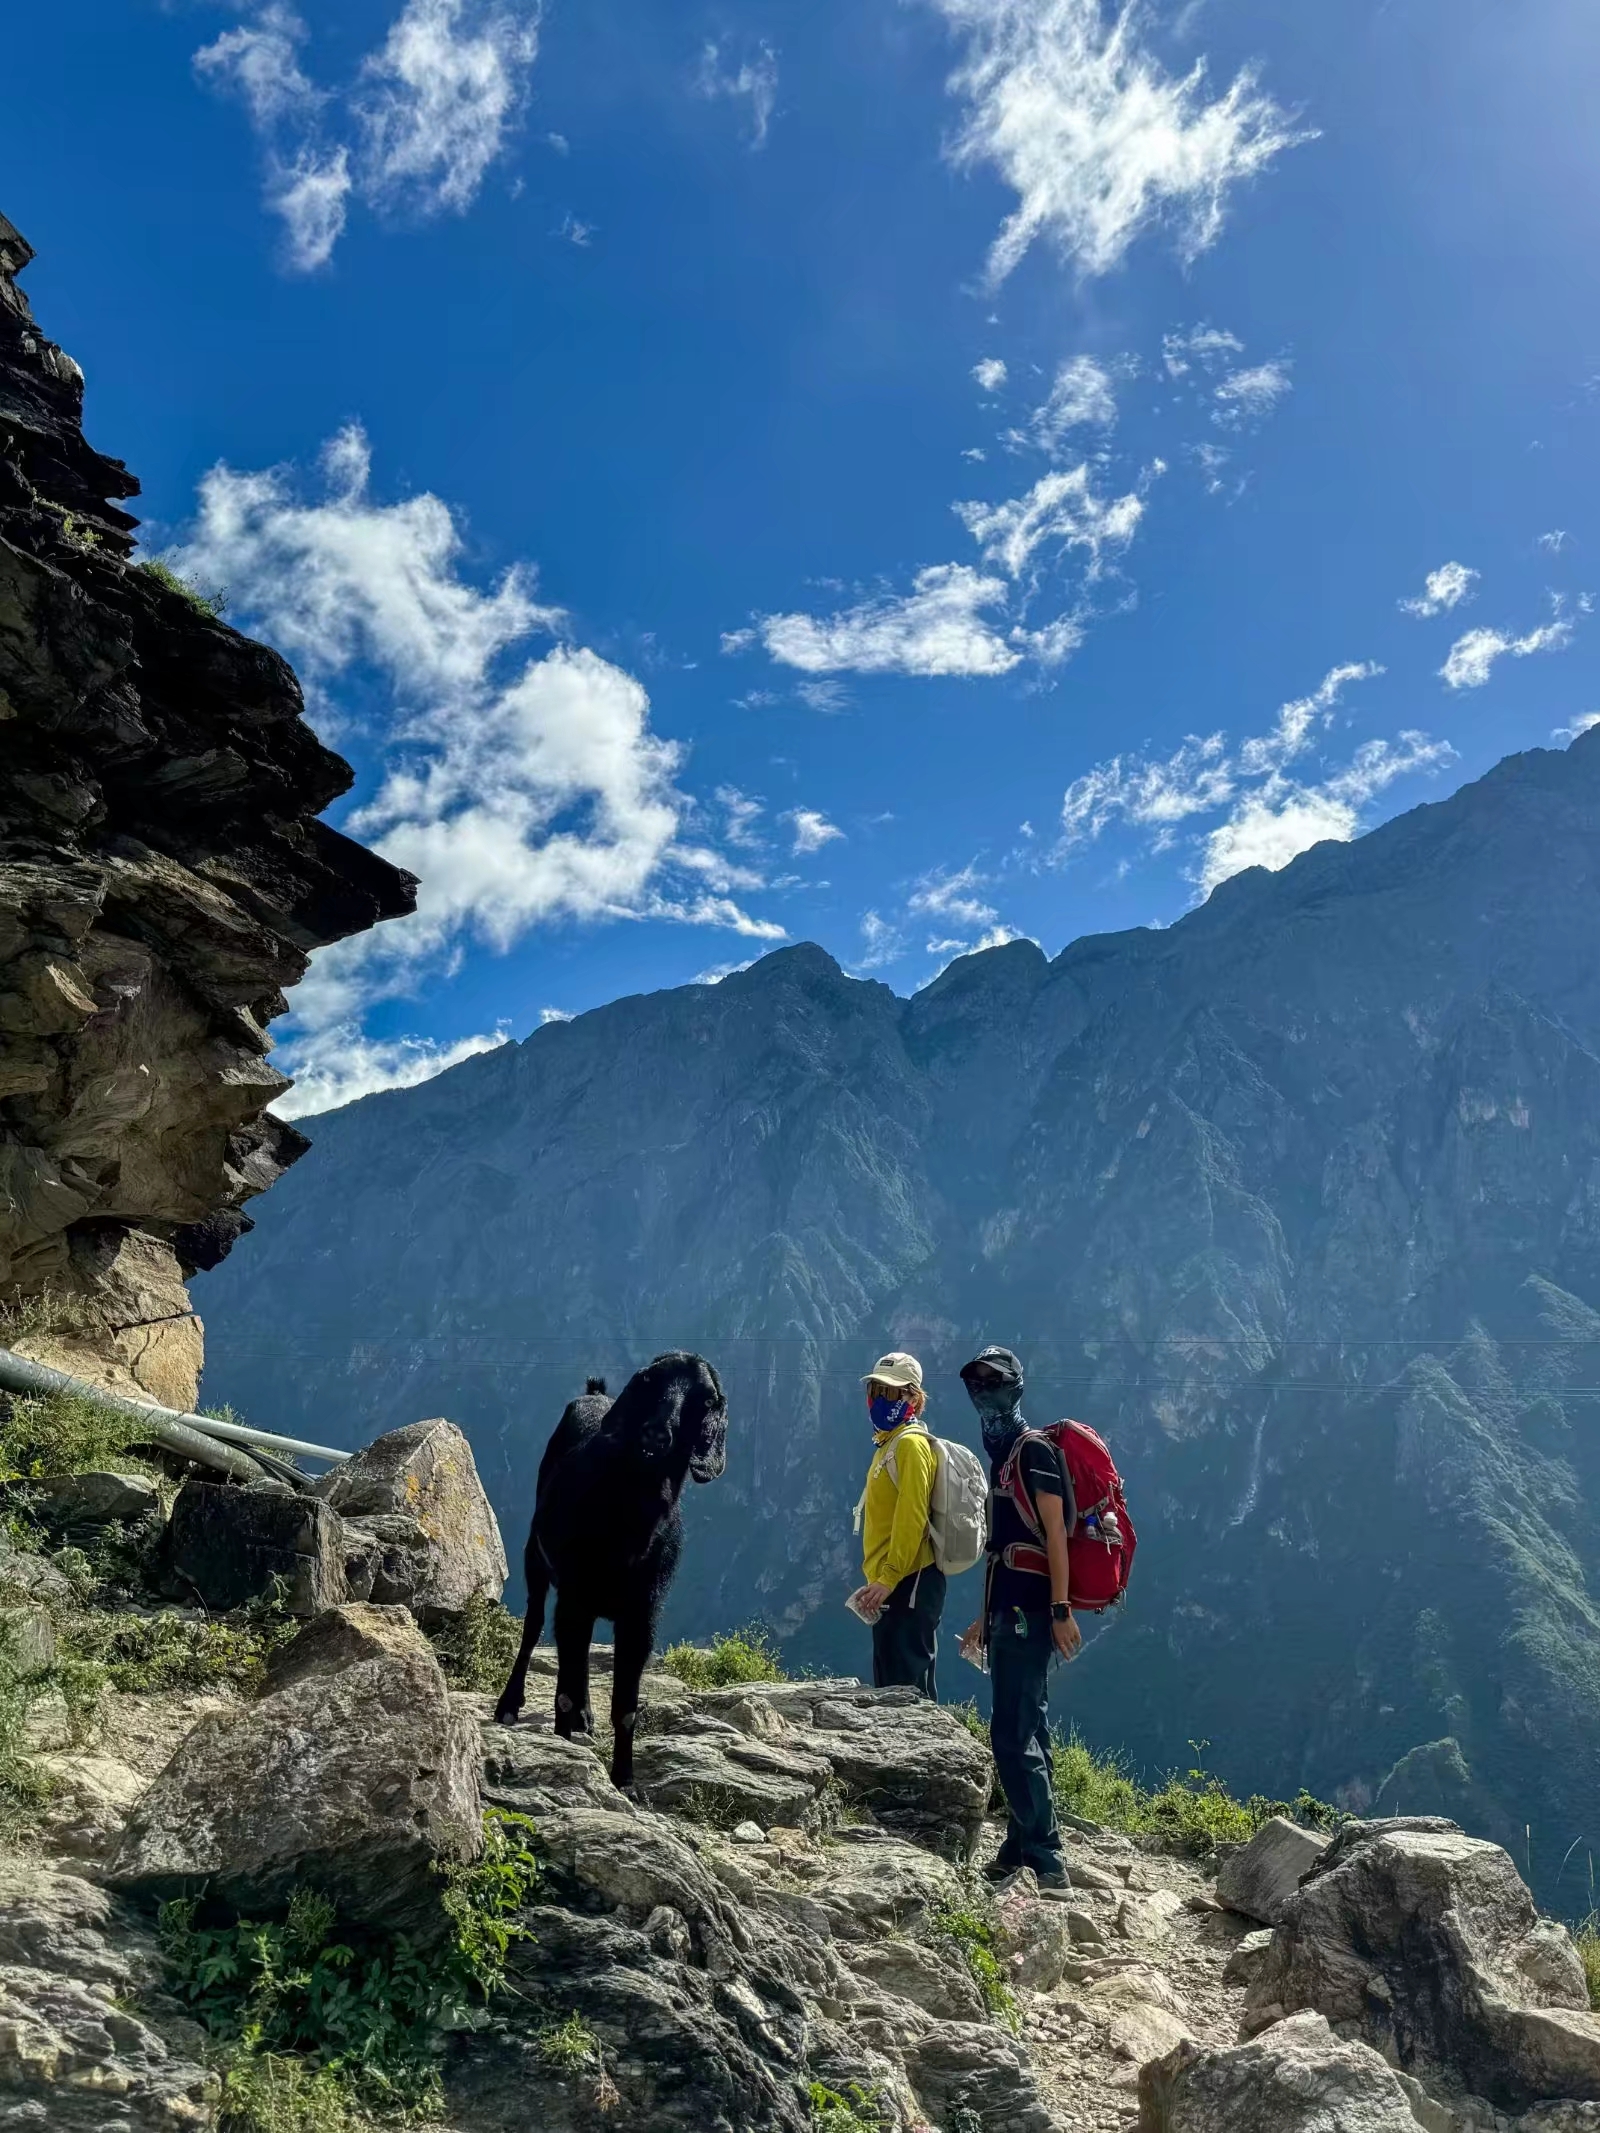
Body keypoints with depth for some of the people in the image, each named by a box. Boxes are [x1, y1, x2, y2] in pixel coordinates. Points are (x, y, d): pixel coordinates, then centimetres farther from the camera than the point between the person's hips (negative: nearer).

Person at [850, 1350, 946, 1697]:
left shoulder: (911, 1444, -10)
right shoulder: (888, 1443, 19)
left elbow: (911, 1518, -19)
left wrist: (886, 1580, -23)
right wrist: (878, 1581, 17)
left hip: (907, 1583, -10)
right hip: (893, 1586, 10)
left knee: (905, 1685, -11)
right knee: (891, 1686, 14)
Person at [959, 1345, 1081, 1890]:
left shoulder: (1035, 1451, -8)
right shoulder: (1002, 1458, 20)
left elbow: (1056, 1533, -16)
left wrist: (1061, 1610, -22)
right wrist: (985, 1619, 24)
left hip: (1030, 1616, -10)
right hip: (1009, 1615, 10)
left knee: (1014, 1737, -11)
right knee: (1022, 1734, 13)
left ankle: (1046, 1859, -8)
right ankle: (1020, 1848, 20)